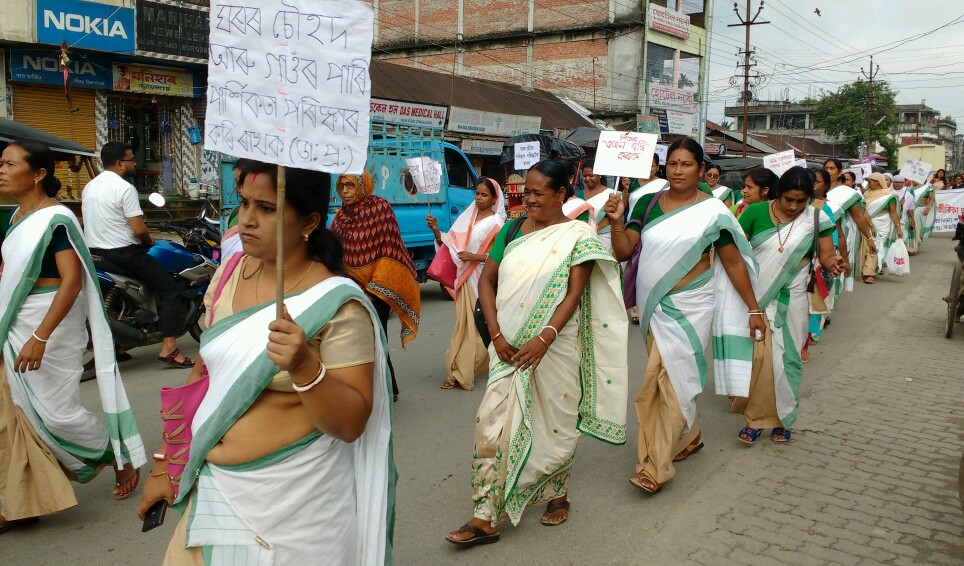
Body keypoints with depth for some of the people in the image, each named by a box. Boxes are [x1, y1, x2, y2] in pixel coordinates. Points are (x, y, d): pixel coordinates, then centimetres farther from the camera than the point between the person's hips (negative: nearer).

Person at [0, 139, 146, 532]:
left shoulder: (56, 219, -15)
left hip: (49, 328, -8)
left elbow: (72, 282, -22)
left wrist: (40, 337, -28)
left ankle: (122, 457, 21)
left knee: (56, 411, -2)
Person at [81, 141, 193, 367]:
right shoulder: (125, 188, -15)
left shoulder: (89, 187, 12)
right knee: (170, 289, -5)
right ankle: (168, 348, -15)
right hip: (123, 253, -9)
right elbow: (139, 229, -19)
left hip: (94, 253, 9)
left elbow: (88, 223, 20)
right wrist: (149, 241, 0)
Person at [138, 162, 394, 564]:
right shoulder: (231, 273, 1)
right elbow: (203, 374, 11)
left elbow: (351, 424, -18)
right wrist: (165, 463, 14)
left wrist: (304, 367, -34)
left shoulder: (338, 305, -17)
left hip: (293, 506, -5)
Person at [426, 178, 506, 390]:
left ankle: (460, 372, -1)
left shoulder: (497, 223, -6)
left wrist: (474, 257, -16)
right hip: (465, 277, 5)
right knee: (465, 321, 6)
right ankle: (460, 371, 14)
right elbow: (449, 245, 9)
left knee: (480, 322, -3)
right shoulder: (466, 217, 11)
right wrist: (436, 230, -6)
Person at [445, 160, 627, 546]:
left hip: (555, 349, -3)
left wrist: (544, 339, -23)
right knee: (493, 424, -1)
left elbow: (574, 293, -11)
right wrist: (497, 335, -6)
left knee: (553, 425, 10)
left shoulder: (577, 236, -4)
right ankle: (485, 517, 8)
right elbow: (487, 280, 6)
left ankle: (557, 495, 35)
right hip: (509, 347, 3)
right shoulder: (513, 229, 6)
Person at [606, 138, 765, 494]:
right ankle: (690, 436, 38)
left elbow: (733, 262, -1)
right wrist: (617, 222, -18)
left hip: (690, 306, -4)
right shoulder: (647, 204, 3)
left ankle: (656, 466, -2)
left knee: (670, 378, -8)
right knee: (673, 376, 15)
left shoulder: (712, 211, -6)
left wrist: (753, 309, 1)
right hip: (656, 305, 5)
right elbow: (623, 252, -1)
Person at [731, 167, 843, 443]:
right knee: (757, 356, -4)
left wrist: (833, 263, -24)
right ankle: (755, 418, 10)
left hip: (790, 301, 1)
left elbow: (826, 255, 0)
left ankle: (780, 418, 22)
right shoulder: (756, 213, -5)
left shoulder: (817, 219, -2)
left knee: (785, 359, 6)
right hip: (756, 298, -1)